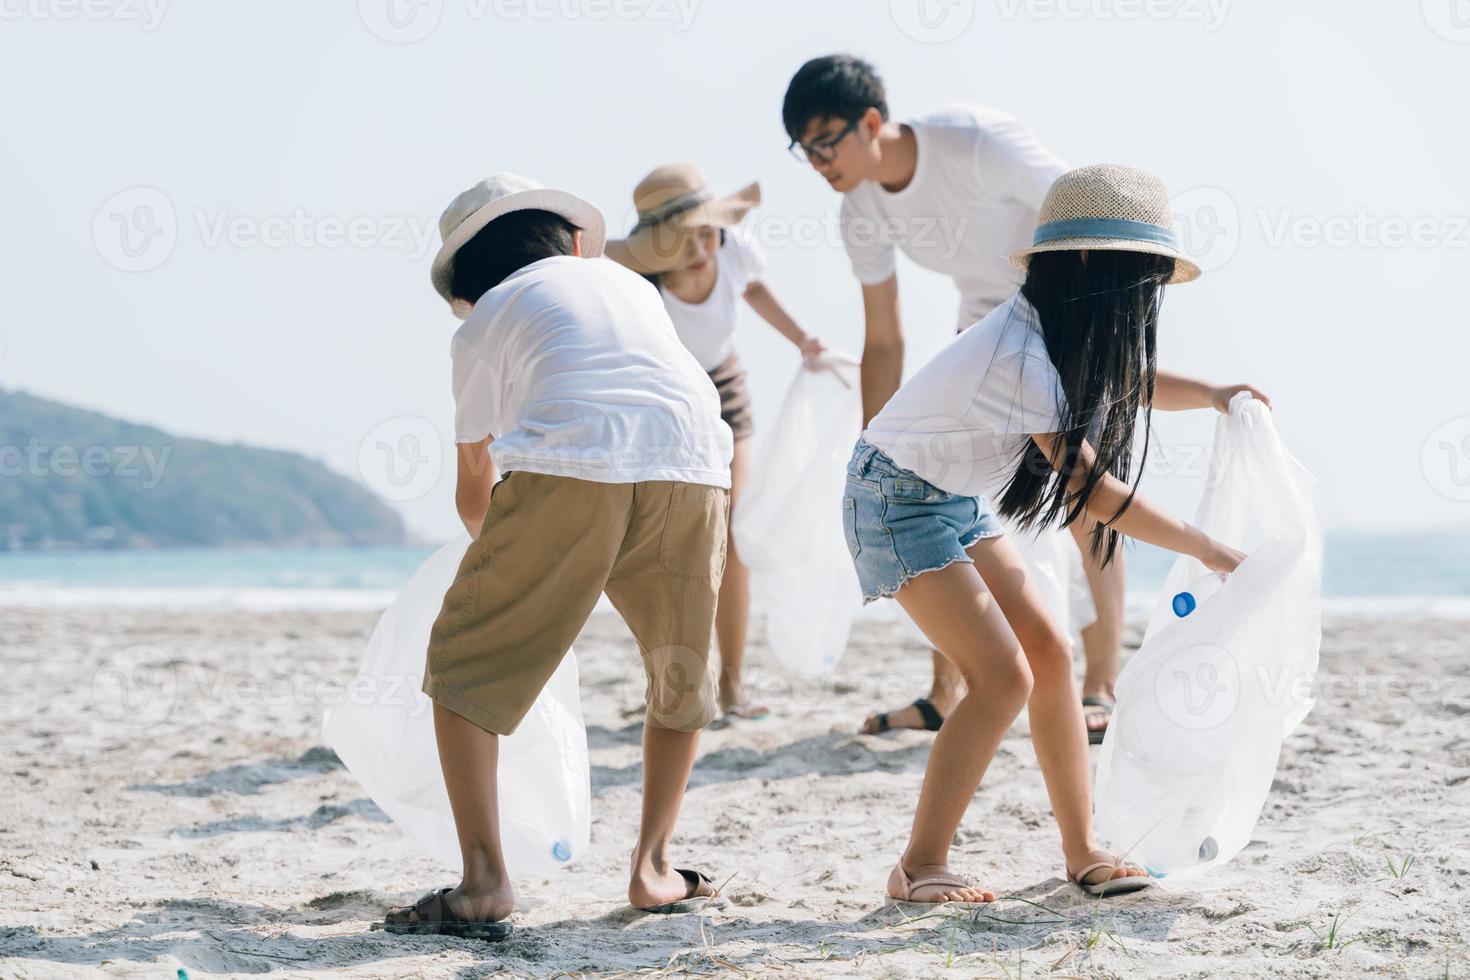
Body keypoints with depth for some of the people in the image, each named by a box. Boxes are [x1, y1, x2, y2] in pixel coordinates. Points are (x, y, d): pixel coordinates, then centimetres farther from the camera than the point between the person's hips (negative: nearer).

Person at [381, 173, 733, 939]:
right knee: (680, 677, 26)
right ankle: (653, 867, 24)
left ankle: (484, 880, -2)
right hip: (691, 471, 4)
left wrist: (487, 537, 50)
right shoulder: (628, 282, 32)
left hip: (567, 472, -3)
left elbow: (474, 489, 27)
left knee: (464, 666, 10)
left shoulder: (484, 322, 22)